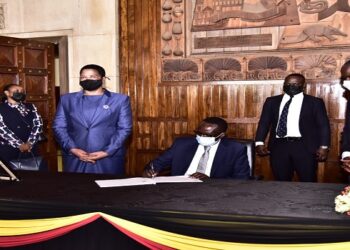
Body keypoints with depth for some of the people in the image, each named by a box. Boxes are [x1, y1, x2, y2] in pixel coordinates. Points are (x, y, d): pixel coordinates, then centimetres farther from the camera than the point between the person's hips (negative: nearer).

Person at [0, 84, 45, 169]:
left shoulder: (30, 107, 14)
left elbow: (38, 124, 3)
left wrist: (30, 143, -11)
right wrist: (19, 144, -16)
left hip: (31, 149, 3)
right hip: (9, 151, -3)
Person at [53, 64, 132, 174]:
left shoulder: (120, 99, 5)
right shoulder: (67, 99, 11)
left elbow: (124, 128, 0)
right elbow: (59, 127, 7)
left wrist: (107, 152, -10)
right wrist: (72, 149, -7)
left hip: (109, 158, -1)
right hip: (74, 158, 2)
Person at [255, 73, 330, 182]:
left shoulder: (315, 102, 6)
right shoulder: (272, 101, 12)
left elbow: (323, 125, 3)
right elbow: (264, 122, 8)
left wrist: (323, 146, -7)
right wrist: (259, 143, -5)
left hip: (305, 147, -2)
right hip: (279, 146, 2)